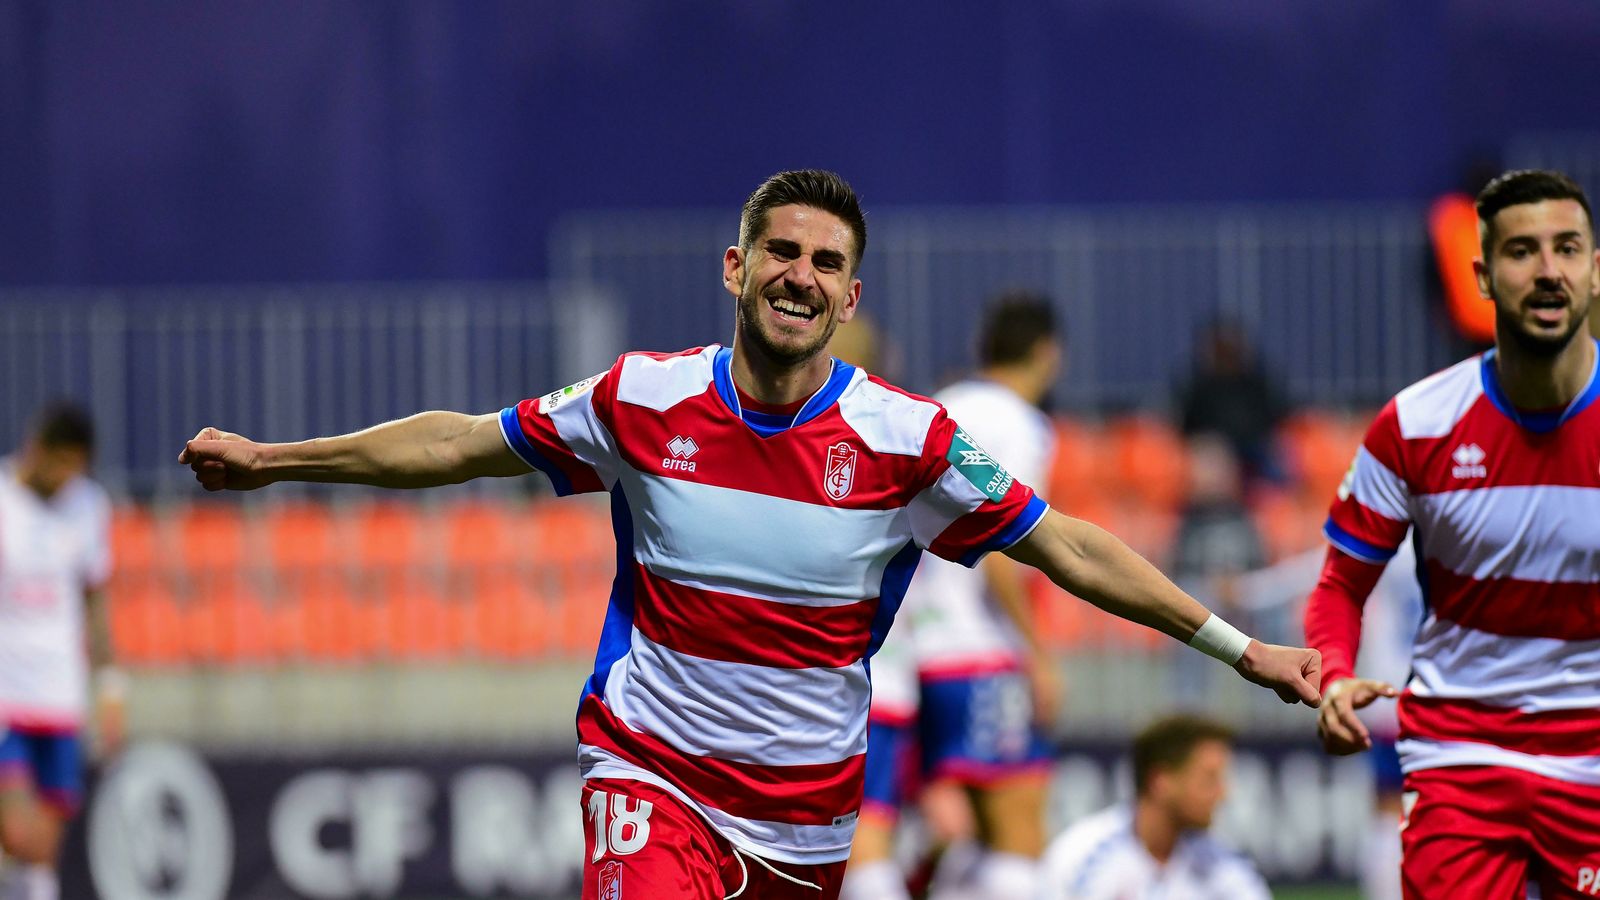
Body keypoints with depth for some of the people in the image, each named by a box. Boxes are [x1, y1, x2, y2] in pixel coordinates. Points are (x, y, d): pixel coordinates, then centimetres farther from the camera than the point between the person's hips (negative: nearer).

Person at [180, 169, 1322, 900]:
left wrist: (1239, 647, 0)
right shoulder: (644, 399, -5)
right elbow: (465, 443, 8)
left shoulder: (906, 440, -7)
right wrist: (270, 459, 11)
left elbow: (1065, 547, 1)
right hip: (654, 775, -2)